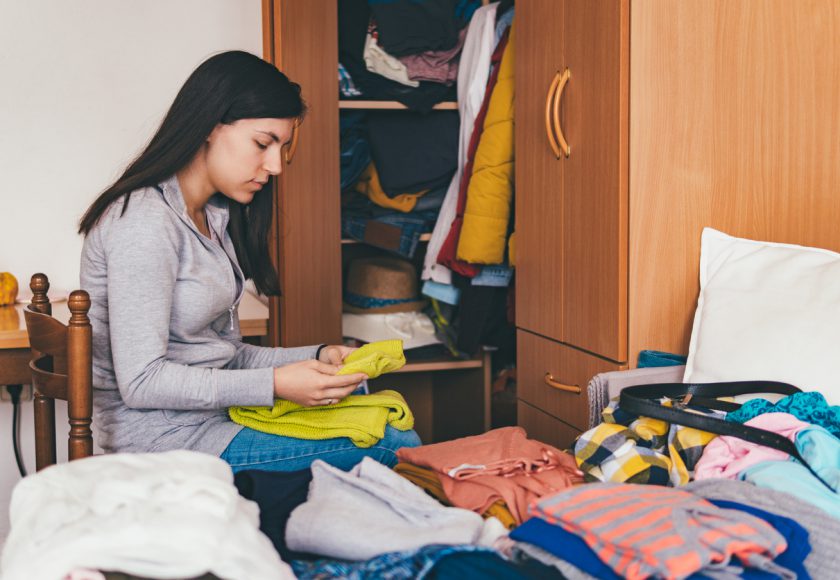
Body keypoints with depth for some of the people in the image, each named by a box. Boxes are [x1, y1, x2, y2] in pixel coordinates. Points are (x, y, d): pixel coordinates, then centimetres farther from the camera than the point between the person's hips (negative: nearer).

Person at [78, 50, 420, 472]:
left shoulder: (217, 216, 14)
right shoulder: (145, 223, -17)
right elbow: (140, 380, -21)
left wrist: (316, 358, -1)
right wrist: (275, 385, -23)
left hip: (212, 415, 10)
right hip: (162, 435, -10)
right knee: (396, 448, -18)